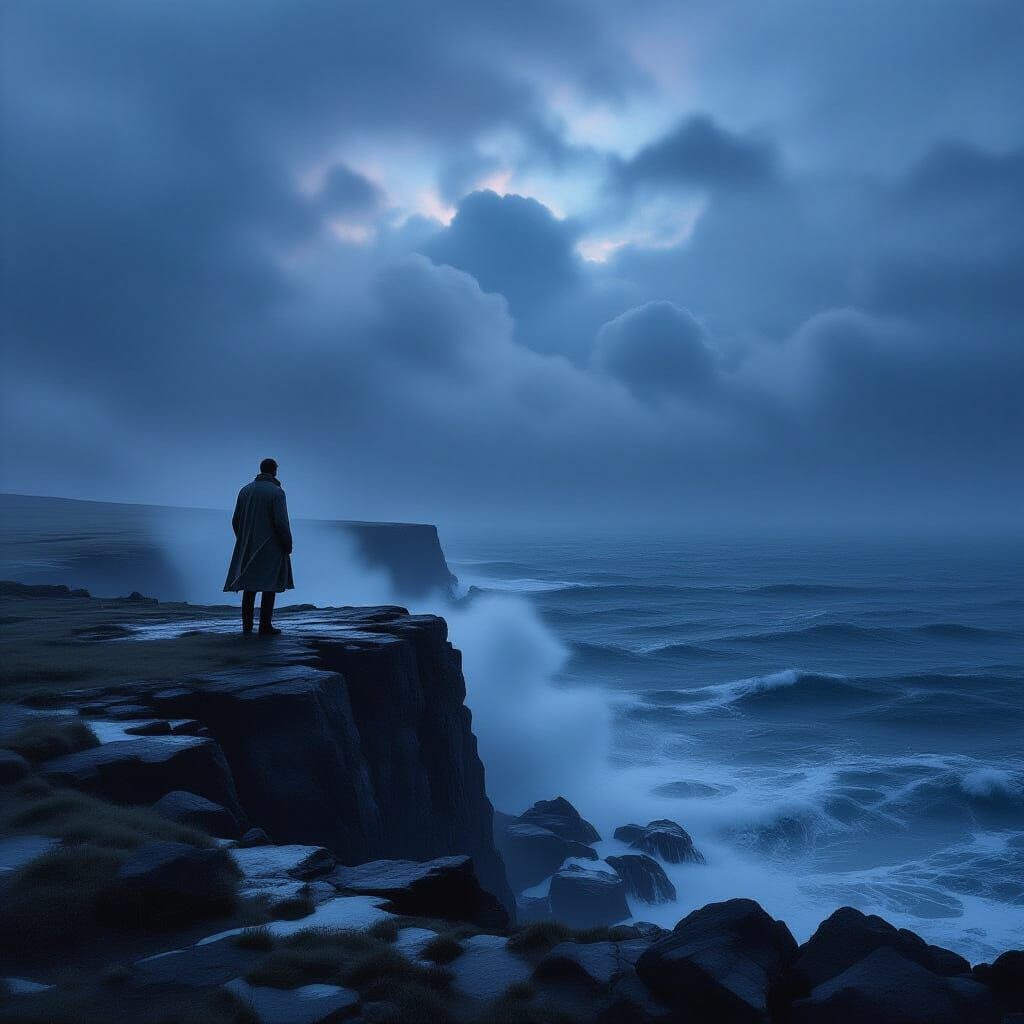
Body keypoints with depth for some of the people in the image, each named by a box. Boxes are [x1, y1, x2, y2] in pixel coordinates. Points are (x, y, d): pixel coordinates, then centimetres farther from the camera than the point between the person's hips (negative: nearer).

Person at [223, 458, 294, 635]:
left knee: (250, 584, 12)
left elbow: (236, 521, 7)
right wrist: (288, 545, -8)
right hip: (271, 546, -5)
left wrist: (243, 542, 19)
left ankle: (247, 625, 10)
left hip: (249, 546, 5)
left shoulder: (245, 490, 6)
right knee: (270, 585, 0)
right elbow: (281, 522, -18)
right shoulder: (277, 492, -11)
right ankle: (265, 626, -2)